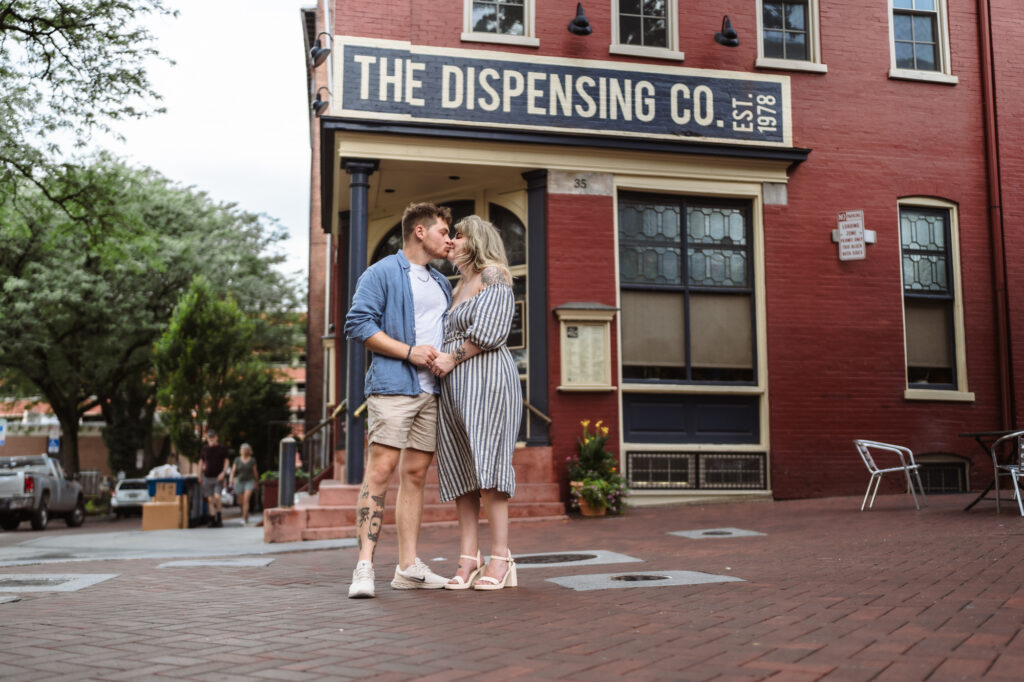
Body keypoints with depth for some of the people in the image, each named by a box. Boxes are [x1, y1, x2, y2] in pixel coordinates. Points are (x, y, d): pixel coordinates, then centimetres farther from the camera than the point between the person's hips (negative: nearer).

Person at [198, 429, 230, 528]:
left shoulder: (222, 448, 1)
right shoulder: (204, 449, 7)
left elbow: (226, 461, 3)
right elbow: (201, 461, 20)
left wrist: (223, 472, -9)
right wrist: (202, 466, 3)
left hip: (218, 477, -3)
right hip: (207, 477, 3)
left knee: (217, 496, -18)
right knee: (210, 499, 1)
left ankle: (219, 517, -1)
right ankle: (213, 520, 8)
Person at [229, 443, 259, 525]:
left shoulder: (252, 460, 0)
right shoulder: (237, 460, 3)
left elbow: (255, 472, 8)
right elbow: (233, 471, -3)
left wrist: (255, 482, 14)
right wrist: (231, 479, -19)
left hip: (249, 481, -2)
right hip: (239, 481, 2)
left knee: (246, 499, -18)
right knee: (240, 501, 8)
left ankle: (244, 519, -19)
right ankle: (246, 513, 36)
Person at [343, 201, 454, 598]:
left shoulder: (442, 283, 24)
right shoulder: (382, 273, 0)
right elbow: (358, 324, -10)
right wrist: (409, 352, -14)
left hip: (432, 391, 7)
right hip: (393, 385, -7)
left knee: (415, 474, 6)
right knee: (380, 469, -13)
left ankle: (408, 567, 9)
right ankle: (364, 566, -14)